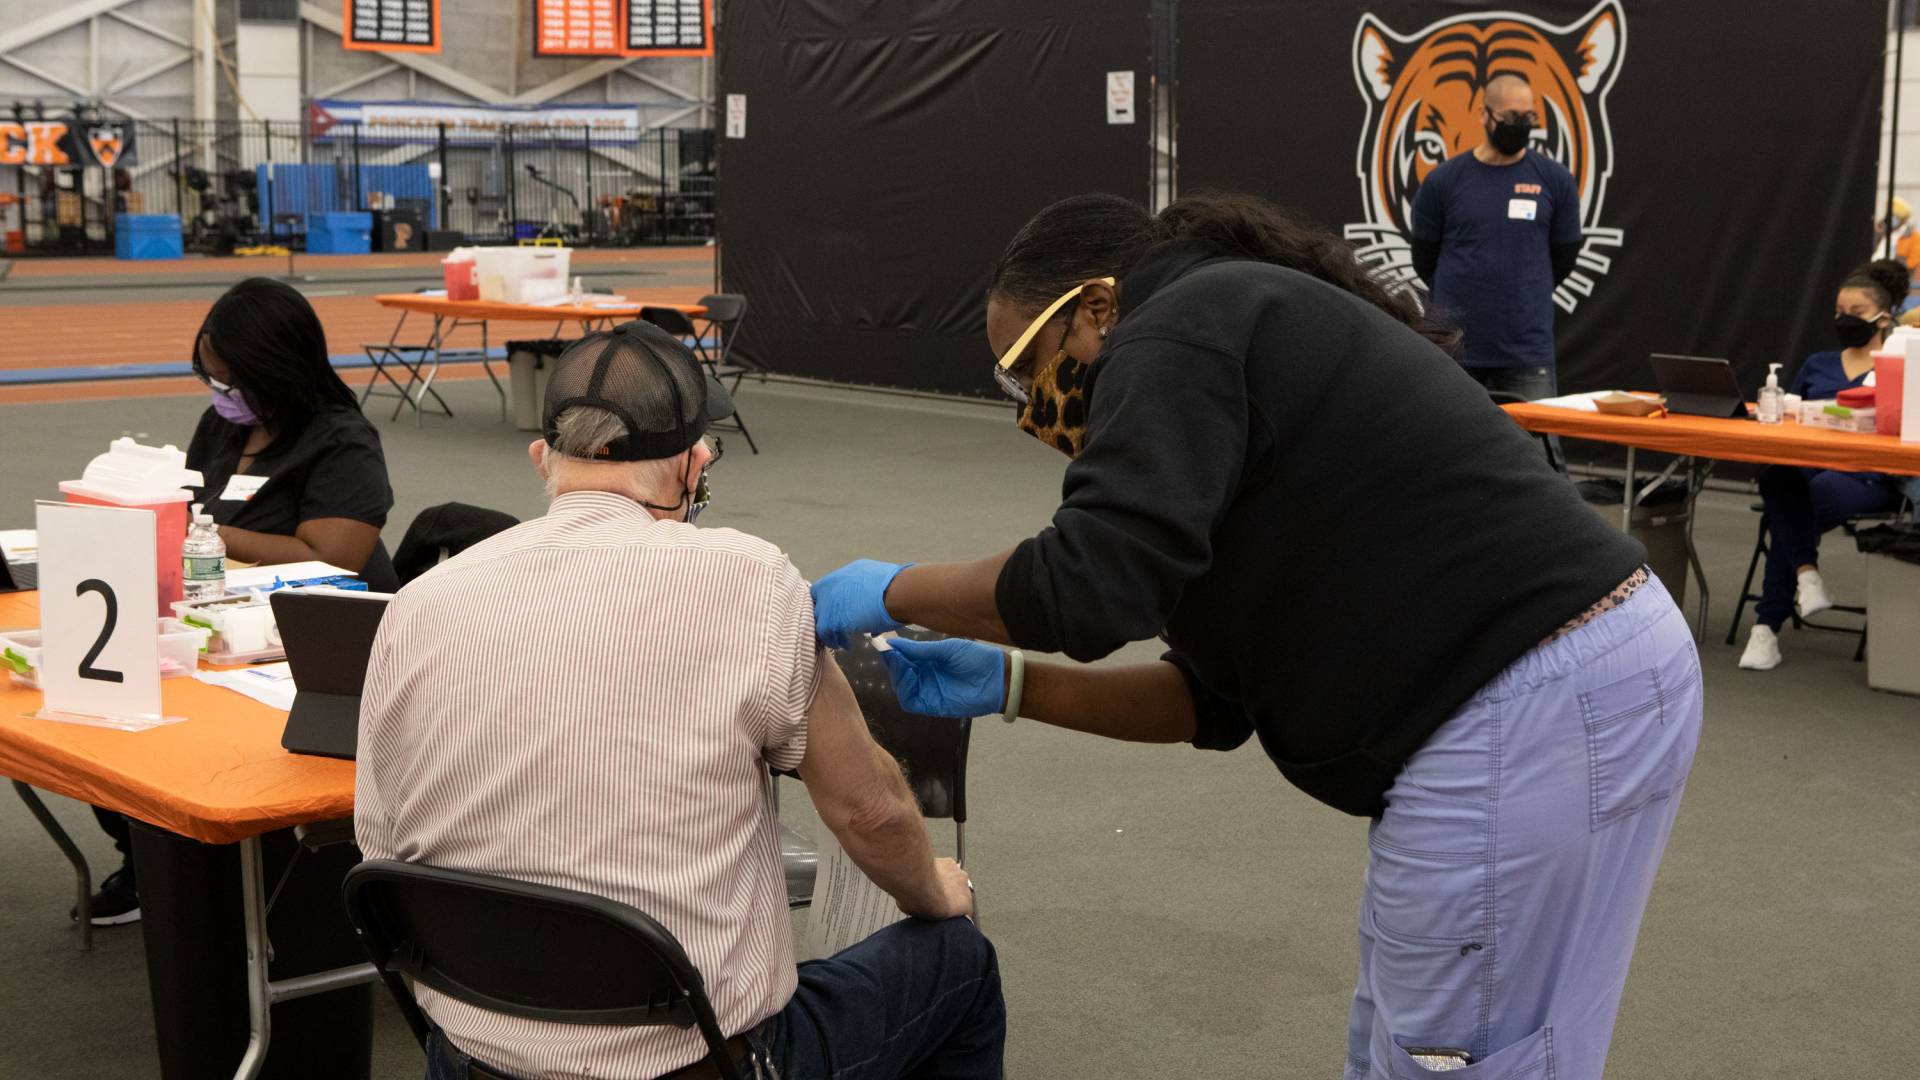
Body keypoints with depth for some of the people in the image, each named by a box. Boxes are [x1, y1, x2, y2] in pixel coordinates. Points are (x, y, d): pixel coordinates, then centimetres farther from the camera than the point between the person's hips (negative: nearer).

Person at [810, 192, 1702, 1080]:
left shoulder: (1182, 332, -5)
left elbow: (1093, 584, -18)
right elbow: (1220, 696, 22)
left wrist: (895, 591, -2)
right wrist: (1007, 684, 18)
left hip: (1523, 710, -10)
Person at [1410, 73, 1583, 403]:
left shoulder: (1555, 180, 2)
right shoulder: (1443, 181, 0)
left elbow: (1563, 259, 13)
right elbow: (1425, 261, 11)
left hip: (1529, 350, 0)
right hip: (1456, 348, 0)